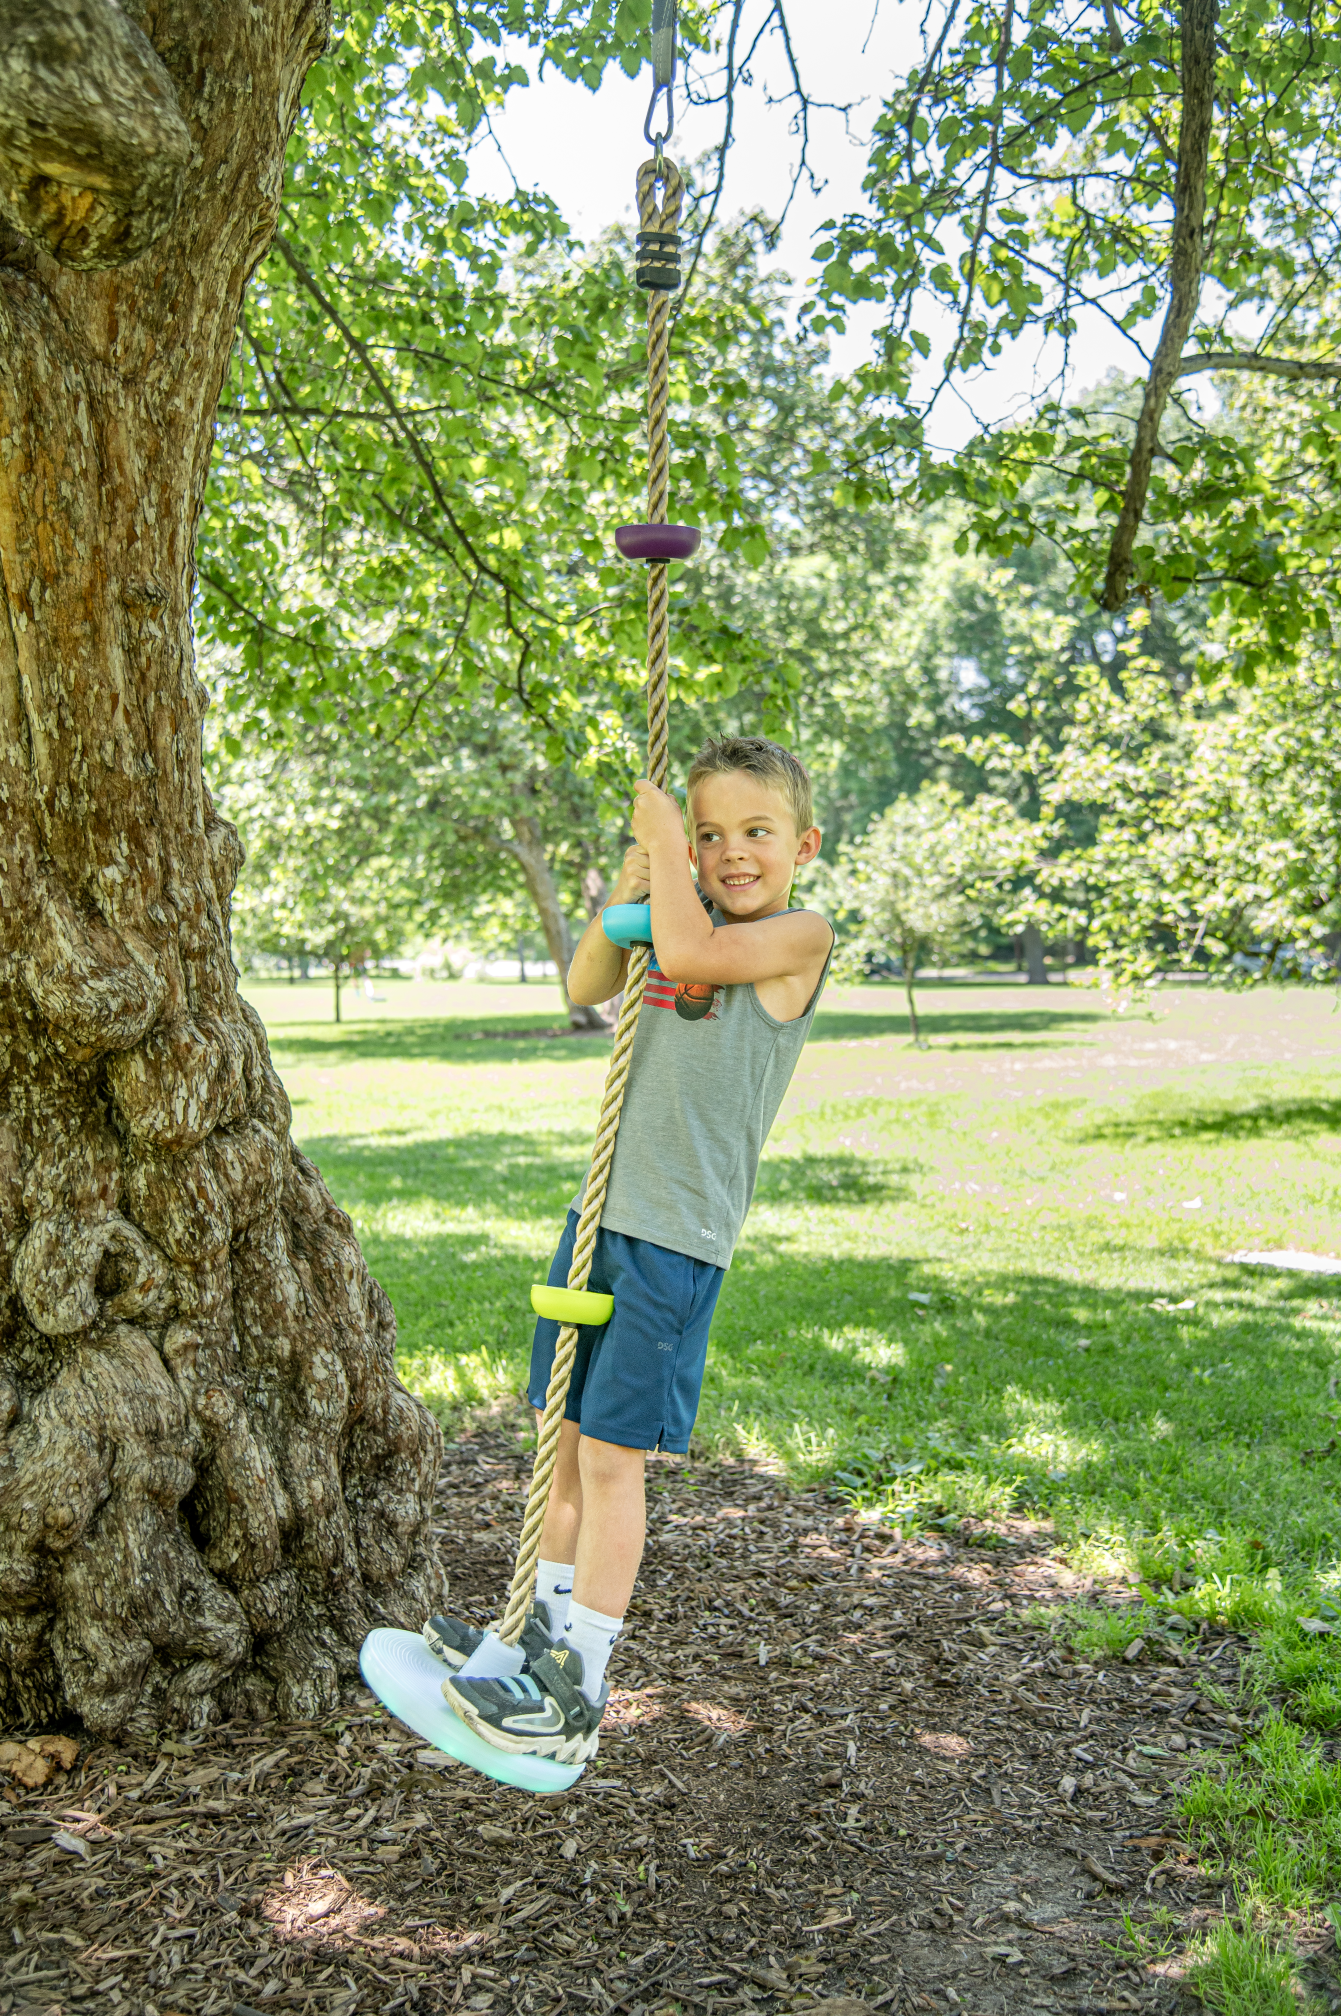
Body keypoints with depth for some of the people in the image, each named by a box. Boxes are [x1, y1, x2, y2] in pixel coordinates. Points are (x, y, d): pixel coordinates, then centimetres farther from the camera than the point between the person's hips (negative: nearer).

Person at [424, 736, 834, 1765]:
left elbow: (685, 954, -21)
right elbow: (588, 985, 15)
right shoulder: (687, 920, 15)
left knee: (612, 1454, -5)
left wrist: (662, 832, -8)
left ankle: (578, 1698, 6)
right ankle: (548, 1640, 31)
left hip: (678, 1236, -7)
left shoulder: (799, 934, -7)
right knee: (569, 1435, 15)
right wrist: (629, 887, 1)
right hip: (604, 1209, 7)